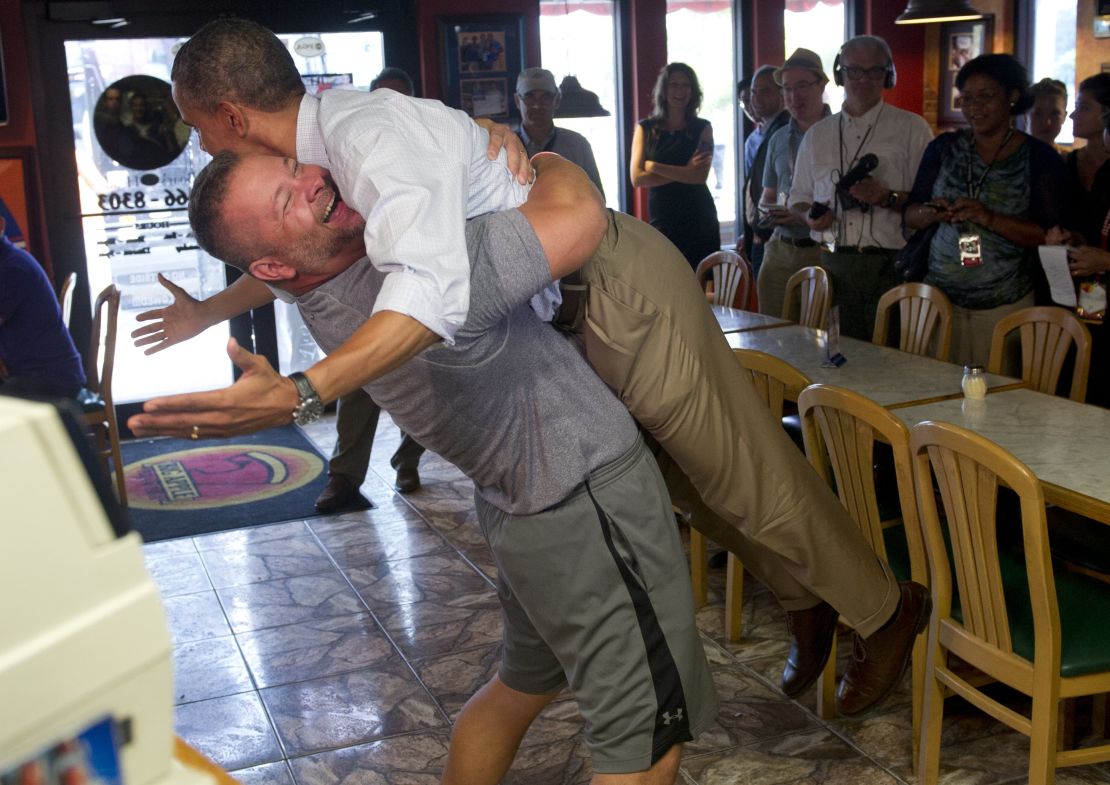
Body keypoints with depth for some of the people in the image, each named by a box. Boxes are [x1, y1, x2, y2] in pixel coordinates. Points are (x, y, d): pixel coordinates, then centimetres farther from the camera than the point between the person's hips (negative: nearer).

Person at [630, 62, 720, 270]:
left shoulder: (702, 128, 6)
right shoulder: (645, 128, 7)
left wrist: (655, 167, -9)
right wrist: (684, 172, -10)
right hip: (662, 221, 0)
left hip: (699, 220, 0)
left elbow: (700, 176, -8)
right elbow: (637, 178, -5)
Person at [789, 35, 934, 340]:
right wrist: (810, 216, 0)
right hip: (833, 265, 3)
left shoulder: (912, 129, 6)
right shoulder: (817, 135, 17)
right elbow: (799, 197, 21)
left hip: (890, 266, -3)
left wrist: (888, 198, -16)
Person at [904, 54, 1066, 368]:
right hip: (940, 295, 3)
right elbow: (910, 215, 10)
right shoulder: (944, 148, 8)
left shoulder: (1040, 158, -2)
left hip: (1005, 304, -2)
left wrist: (990, 218, -20)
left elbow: (1050, 235, -8)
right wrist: (930, 213, -12)